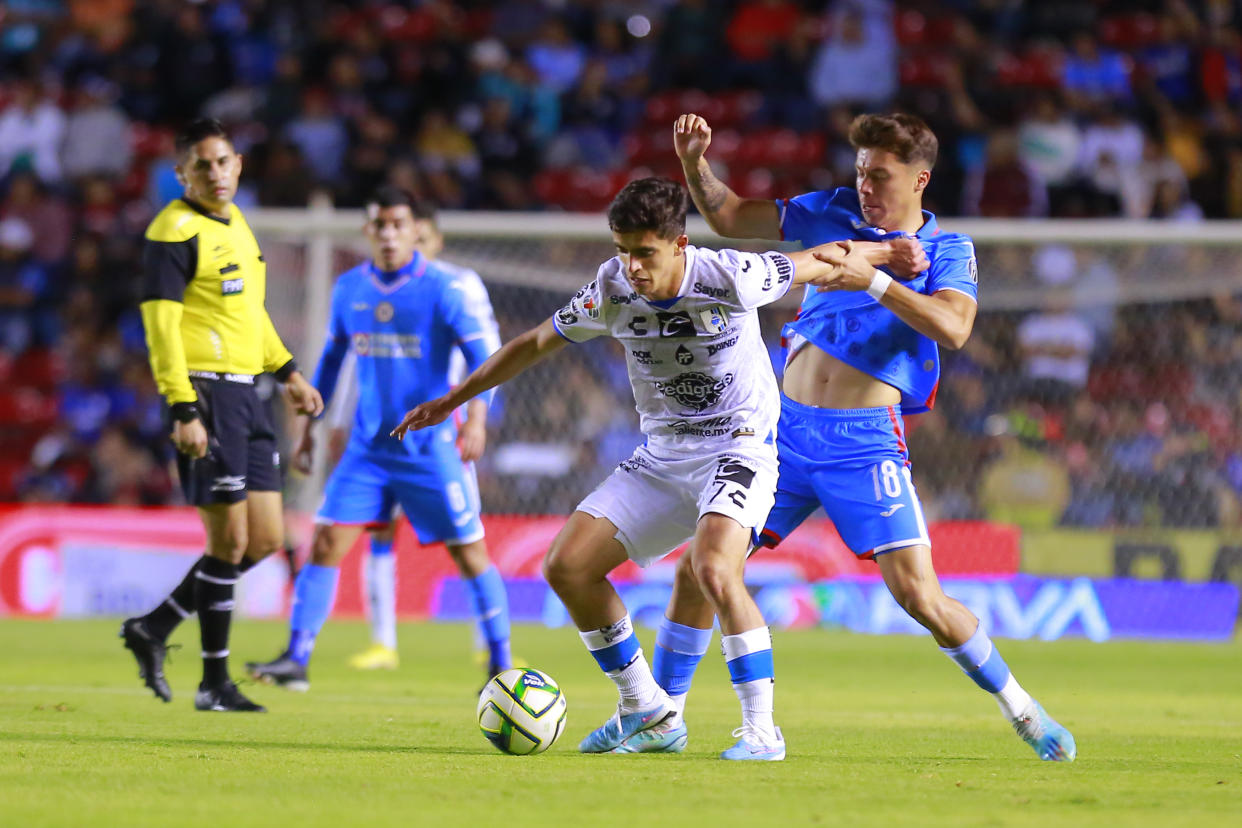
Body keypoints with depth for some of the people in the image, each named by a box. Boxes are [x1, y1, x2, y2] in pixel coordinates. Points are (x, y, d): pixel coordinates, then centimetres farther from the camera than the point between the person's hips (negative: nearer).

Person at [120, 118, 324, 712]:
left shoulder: (235, 222, 16)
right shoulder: (176, 231, -11)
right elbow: (160, 324, -17)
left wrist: (287, 372, 26)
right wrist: (184, 411, -23)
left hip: (245, 395, 9)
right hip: (206, 394, -9)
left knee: (266, 539, 7)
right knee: (230, 539, -7)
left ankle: (154, 629, 17)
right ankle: (214, 683, 4)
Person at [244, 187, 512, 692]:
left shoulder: (445, 289, -8)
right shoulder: (349, 289, 6)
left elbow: (484, 355, -10)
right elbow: (332, 359, 19)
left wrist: (476, 418, -25)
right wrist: (308, 426, 18)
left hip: (429, 447, -4)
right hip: (367, 445, 4)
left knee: (470, 554, 0)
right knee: (326, 543, -7)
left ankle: (501, 664, 13)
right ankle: (296, 659, -6)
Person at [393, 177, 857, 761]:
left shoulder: (729, 278, -20)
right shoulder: (612, 290, -7)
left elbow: (814, 266, -1)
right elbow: (536, 344, 7)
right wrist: (450, 401, 13)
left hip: (738, 447, -6)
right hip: (661, 456, 6)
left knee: (713, 570, -31)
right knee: (567, 566, -3)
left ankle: (761, 729, -20)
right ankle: (647, 711, 10)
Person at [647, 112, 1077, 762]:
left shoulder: (947, 251, -1)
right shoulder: (832, 213, 10)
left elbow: (953, 327, -21)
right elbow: (728, 218, 16)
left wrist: (874, 279, -28)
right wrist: (695, 163, -1)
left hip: (865, 440, -4)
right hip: (787, 426, 4)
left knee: (918, 594, -13)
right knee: (700, 570, 1)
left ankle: (1022, 712, 4)